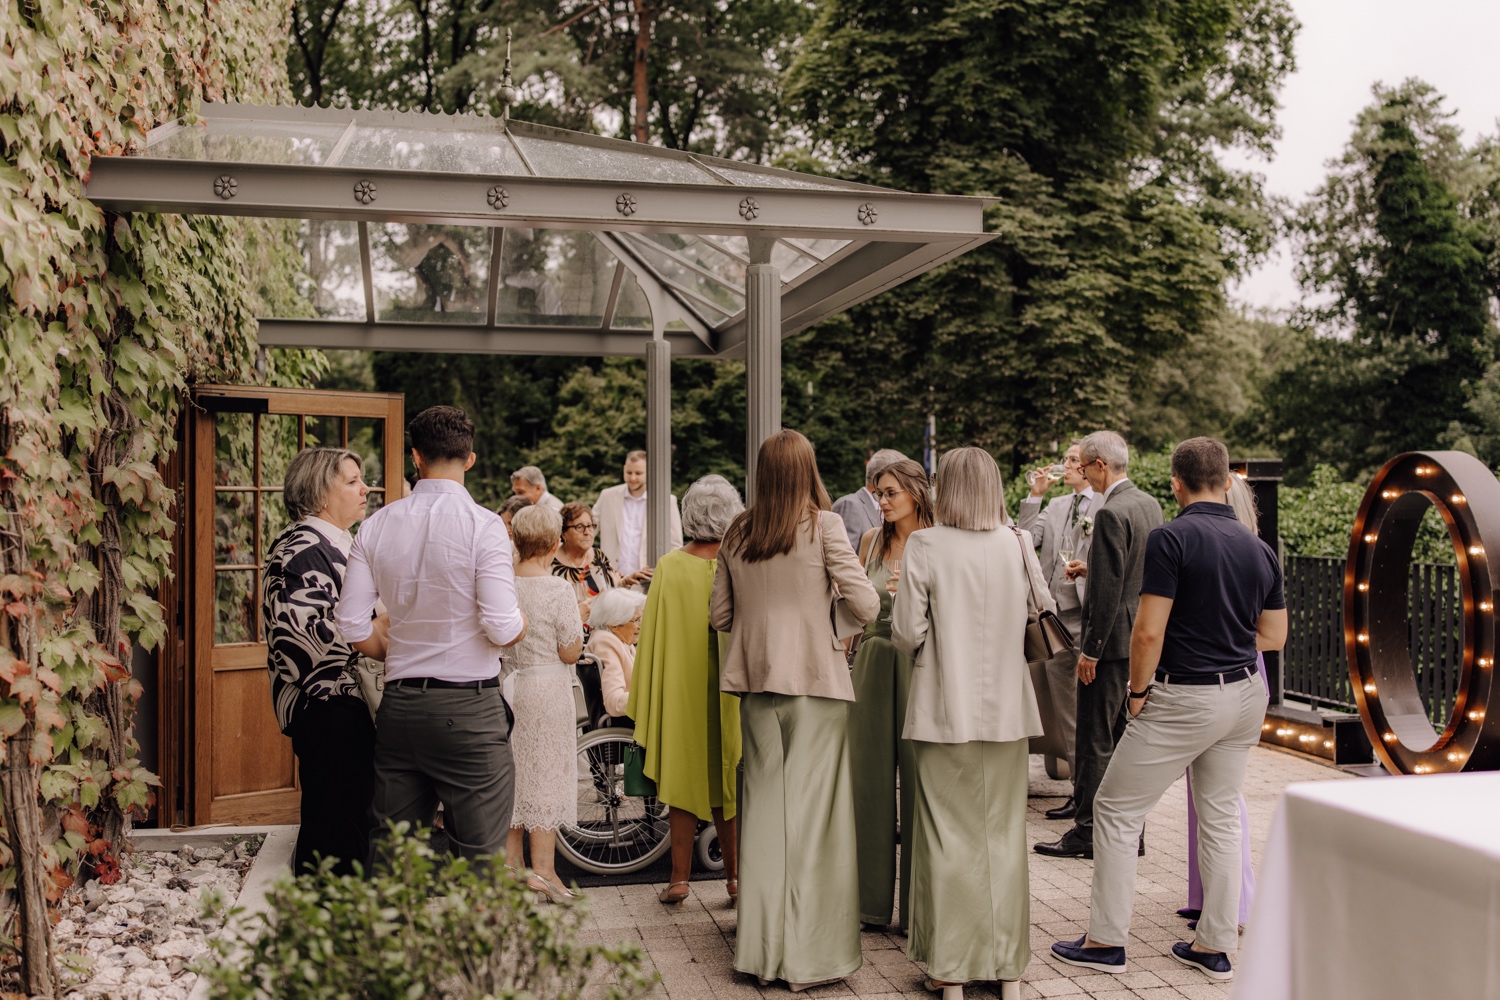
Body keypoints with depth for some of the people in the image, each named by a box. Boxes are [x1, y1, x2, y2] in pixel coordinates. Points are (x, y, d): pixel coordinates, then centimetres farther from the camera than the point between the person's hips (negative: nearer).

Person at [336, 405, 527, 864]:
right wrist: (524, 623, 7)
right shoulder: (483, 525, -10)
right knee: (479, 856, 3)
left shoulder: (377, 525, 4)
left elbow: (353, 627, 3)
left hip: (399, 702, 5)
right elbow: (502, 629, -15)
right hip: (469, 704, -5)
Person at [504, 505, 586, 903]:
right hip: (548, 690, -5)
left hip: (508, 687, 5)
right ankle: (542, 870, 7)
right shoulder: (558, 589, -15)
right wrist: (577, 624, 4)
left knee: (512, 774, 14)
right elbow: (570, 652, -13)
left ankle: (511, 863, 24)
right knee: (546, 773, 3)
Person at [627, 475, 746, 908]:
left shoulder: (668, 567, -9)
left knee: (681, 779, 10)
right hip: (729, 691, 1)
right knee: (726, 779, 12)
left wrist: (644, 700, 2)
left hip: (679, 692, 0)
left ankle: (680, 879, 13)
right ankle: (735, 876, 19)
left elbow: (653, 635, -5)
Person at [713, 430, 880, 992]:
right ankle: (809, 955, 6)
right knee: (812, 811, 2)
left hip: (757, 684, 4)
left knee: (763, 806, 12)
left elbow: (719, 617, 11)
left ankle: (760, 947, 19)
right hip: (815, 679, -4)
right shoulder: (822, 525, -6)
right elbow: (866, 607, -9)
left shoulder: (737, 535, 5)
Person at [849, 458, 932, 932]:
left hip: (920, 662, -4)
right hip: (873, 659, 5)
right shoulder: (872, 539, 10)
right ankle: (872, 899, 18)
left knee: (918, 778, 0)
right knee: (871, 777, 7)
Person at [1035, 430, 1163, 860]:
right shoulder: (1149, 504, 9)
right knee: (1126, 737, 15)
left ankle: (1088, 832, 8)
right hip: (1141, 638, 9)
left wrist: (1090, 650, -17)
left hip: (1113, 639, -9)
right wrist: (1091, 569, 14)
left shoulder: (1112, 514, -19)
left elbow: (1108, 589, -21)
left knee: (1095, 742, 0)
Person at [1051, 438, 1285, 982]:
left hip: (1183, 699, -7)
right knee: (1220, 817, 16)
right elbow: (1274, 636, 12)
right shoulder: (1260, 550, 5)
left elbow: (1148, 633, -19)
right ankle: (1215, 945, 23)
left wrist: (1137, 693, -5)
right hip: (1244, 695, 7)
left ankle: (1106, 940, 12)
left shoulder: (1171, 539, -15)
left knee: (1117, 810, 5)